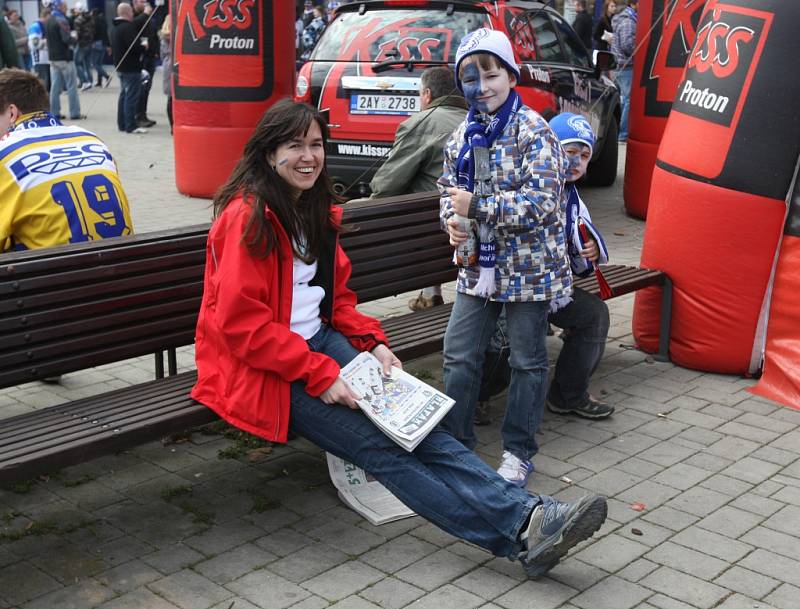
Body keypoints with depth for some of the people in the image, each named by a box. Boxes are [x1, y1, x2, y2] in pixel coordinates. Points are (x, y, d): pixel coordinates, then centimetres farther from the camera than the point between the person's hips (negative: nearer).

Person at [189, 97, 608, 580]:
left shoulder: (316, 211, 12)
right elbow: (241, 323, -20)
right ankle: (519, 531, -24)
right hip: (260, 368, -7)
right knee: (379, 445, -20)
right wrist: (320, 374, -22)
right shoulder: (248, 217, -15)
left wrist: (373, 342, 0)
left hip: (318, 342, 7)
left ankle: (527, 515, -25)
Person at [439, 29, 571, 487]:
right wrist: (452, 220, -7)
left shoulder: (534, 131, -13)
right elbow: (451, 190, 16)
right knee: (459, 356, 7)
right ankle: (455, 441, 23)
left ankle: (519, 452, 22)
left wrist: (476, 205, -22)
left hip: (528, 265, -5)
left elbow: (542, 204, -21)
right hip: (477, 264, 6)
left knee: (528, 360, 9)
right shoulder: (462, 137, 7)